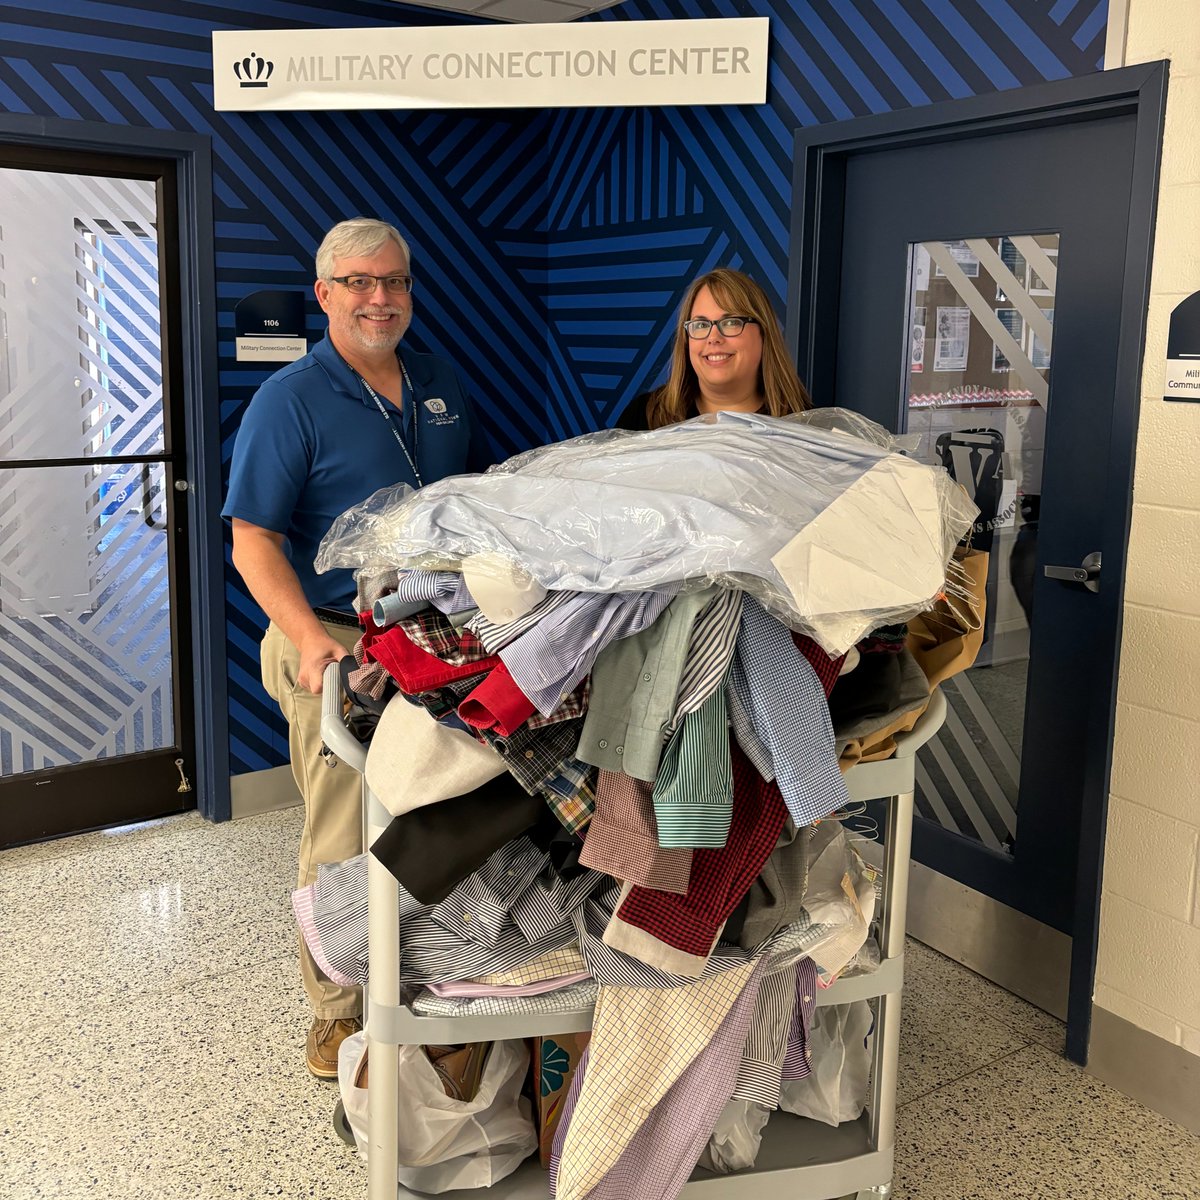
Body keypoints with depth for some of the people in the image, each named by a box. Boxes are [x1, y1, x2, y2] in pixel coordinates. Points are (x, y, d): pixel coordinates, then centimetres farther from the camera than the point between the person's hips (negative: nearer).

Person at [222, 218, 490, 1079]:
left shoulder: (443, 385, 10)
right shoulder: (290, 401, -7)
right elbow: (253, 542, -13)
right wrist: (309, 637, -27)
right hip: (340, 645, -5)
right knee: (347, 843, 1)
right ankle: (338, 1012, 19)